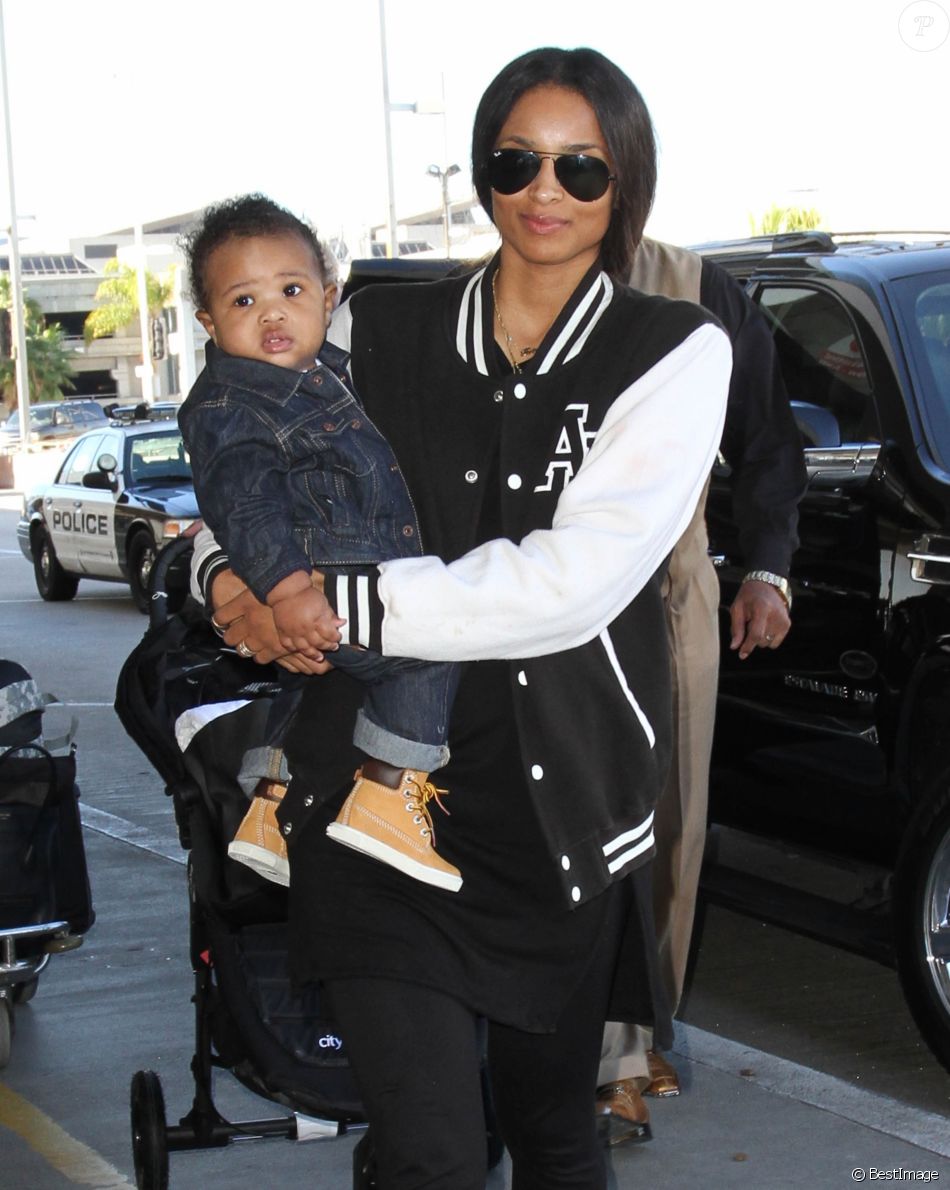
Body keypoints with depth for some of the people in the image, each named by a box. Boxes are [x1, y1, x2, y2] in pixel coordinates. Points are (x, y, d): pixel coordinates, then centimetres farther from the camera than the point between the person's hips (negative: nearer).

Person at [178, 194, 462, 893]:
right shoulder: (225, 405, -15)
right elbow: (245, 503, -28)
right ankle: (384, 798, -13)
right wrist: (287, 589, -40)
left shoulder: (333, 371, 14)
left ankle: (271, 812, 45)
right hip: (318, 599, -10)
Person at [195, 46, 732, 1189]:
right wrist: (230, 572, -10)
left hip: (561, 795, 0)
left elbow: (573, 584, -14)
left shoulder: (675, 353, -1)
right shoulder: (377, 331, 5)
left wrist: (336, 601, -19)